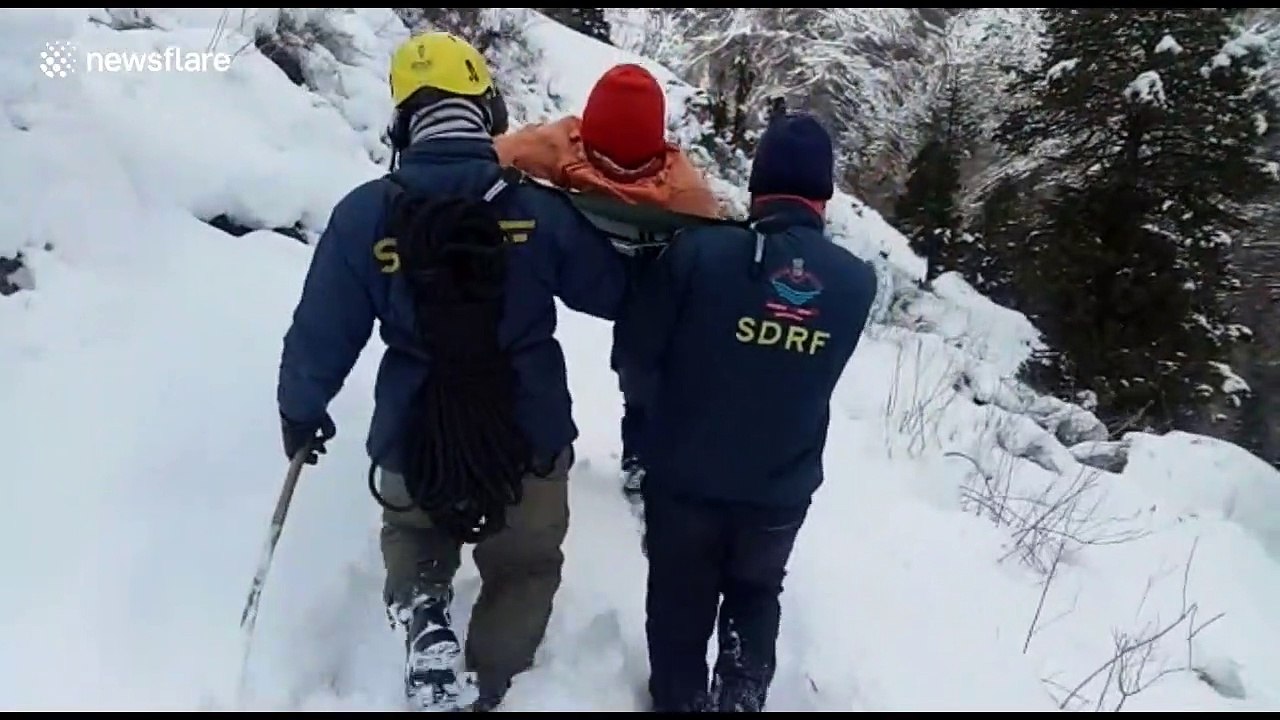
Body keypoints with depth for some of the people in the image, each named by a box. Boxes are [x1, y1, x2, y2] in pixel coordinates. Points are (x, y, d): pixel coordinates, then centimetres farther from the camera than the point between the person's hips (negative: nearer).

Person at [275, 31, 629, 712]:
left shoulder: (363, 213, -10)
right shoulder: (539, 208, -13)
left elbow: (321, 331, -3)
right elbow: (617, 293, -1)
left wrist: (301, 410, 15)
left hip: (414, 444, 1)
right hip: (529, 441, -1)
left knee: (412, 532, 33)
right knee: (525, 568, 25)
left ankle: (421, 608, 5)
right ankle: (483, 690, 26)